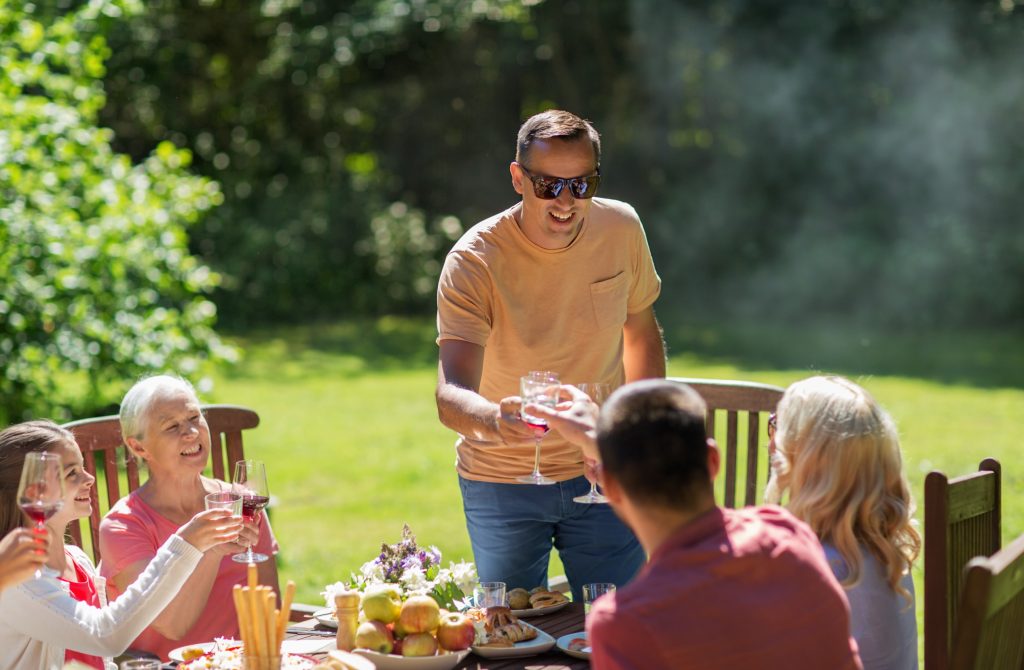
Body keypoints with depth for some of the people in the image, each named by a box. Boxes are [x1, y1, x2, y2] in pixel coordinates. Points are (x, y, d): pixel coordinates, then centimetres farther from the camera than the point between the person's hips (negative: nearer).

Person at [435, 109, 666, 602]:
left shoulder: (622, 229, -8)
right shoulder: (474, 261, -20)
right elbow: (450, 394, -30)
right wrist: (492, 419, -52)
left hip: (601, 472, 2)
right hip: (501, 480, -2)